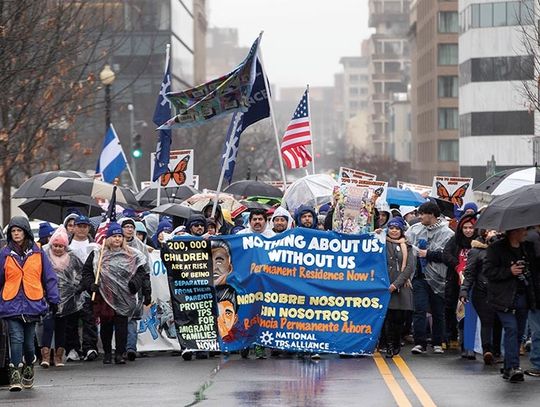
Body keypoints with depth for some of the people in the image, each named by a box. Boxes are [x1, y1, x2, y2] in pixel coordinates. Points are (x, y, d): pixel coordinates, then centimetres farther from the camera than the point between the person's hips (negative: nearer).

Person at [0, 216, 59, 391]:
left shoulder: (37, 253, 4)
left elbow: (49, 277, 7)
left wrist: (53, 299, 4)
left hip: (33, 303, 1)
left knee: (29, 340, 8)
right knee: (16, 338, -11)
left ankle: (29, 366, 33)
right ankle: (15, 376, -10)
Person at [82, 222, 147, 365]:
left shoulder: (131, 255, 6)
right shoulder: (97, 255, 6)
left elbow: (141, 271, 8)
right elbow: (86, 272, 8)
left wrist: (134, 283, -8)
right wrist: (91, 285, -7)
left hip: (123, 297, -1)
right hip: (104, 296, 1)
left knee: (121, 325, -5)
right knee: (106, 325, 7)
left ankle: (120, 354, -2)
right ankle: (107, 353, 19)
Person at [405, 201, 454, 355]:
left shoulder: (446, 233, -6)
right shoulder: (416, 229, 8)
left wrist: (428, 254, -13)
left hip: (437, 278, -2)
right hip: (420, 277, 2)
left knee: (438, 312, 9)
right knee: (419, 310, -6)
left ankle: (437, 343, 20)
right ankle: (419, 343, -4)